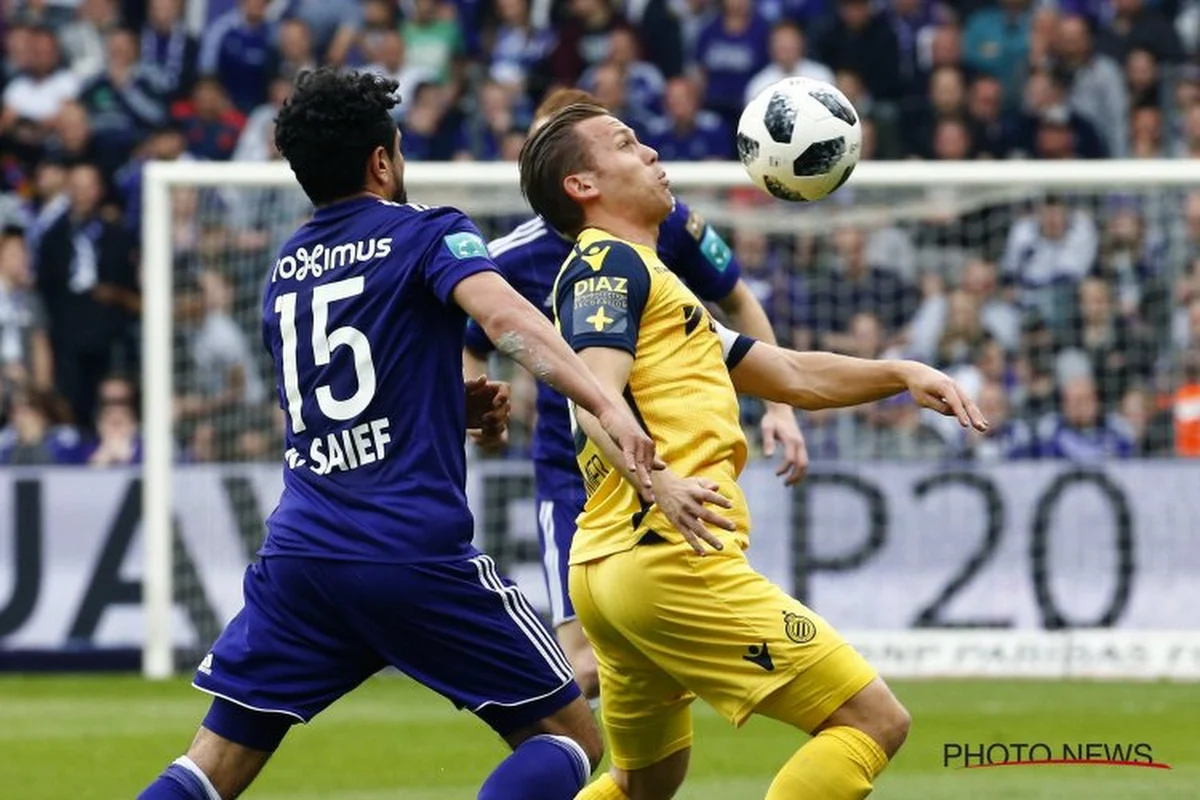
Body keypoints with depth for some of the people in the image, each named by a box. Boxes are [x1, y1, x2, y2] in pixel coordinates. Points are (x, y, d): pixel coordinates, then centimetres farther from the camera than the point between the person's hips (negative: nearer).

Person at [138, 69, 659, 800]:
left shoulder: (284, 271, 19)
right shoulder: (425, 233, 0)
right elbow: (504, 316, -21)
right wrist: (607, 405, -32)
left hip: (301, 549, 5)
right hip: (417, 554, -5)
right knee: (569, 738, 5)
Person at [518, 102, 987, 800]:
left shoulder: (638, 274, 28)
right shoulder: (610, 262, -2)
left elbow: (791, 376, 30)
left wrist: (902, 373, 16)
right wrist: (658, 483, -36)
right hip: (670, 557, -10)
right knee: (873, 719, -9)